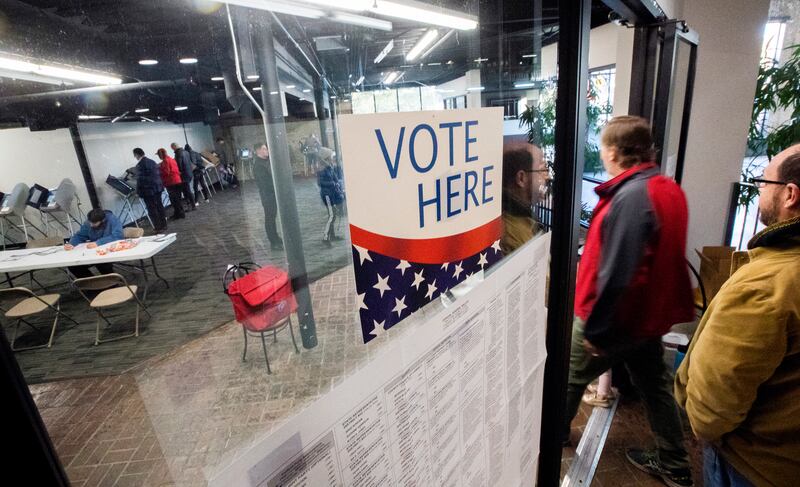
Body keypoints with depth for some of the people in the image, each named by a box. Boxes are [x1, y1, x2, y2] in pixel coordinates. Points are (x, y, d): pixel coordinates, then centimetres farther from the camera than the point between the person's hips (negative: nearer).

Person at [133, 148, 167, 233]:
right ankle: (164, 225, 24)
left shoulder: (140, 165, -15)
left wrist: (139, 191, -7)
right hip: (158, 188, 8)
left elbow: (140, 180, -16)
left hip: (148, 190, -8)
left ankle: (159, 228, 2)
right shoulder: (152, 161, 9)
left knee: (152, 210, 0)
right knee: (159, 206, 16)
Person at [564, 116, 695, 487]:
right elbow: (663, 257, 12)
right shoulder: (669, 189, 3)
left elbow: (616, 273, -28)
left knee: (568, 377, 13)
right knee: (655, 386, 23)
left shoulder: (631, 196, -26)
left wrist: (595, 328, -19)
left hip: (618, 318, -8)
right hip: (651, 314, 9)